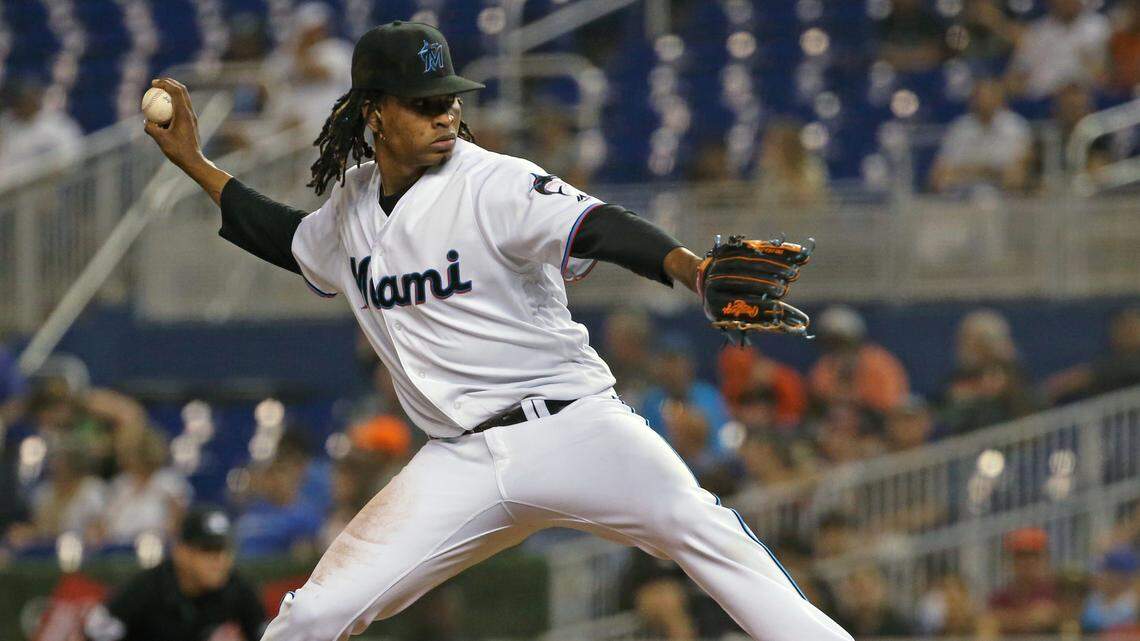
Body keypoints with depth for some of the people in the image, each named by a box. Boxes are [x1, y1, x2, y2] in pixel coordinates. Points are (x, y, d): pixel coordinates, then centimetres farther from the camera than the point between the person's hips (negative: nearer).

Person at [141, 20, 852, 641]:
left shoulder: (494, 185, -9)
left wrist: (702, 275, -45)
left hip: (571, 429, -5)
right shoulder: (354, 205, 10)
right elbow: (294, 241, 34)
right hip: (463, 464, 5)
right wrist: (195, 163, 31)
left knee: (701, 530, -29)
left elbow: (597, 229, -27)